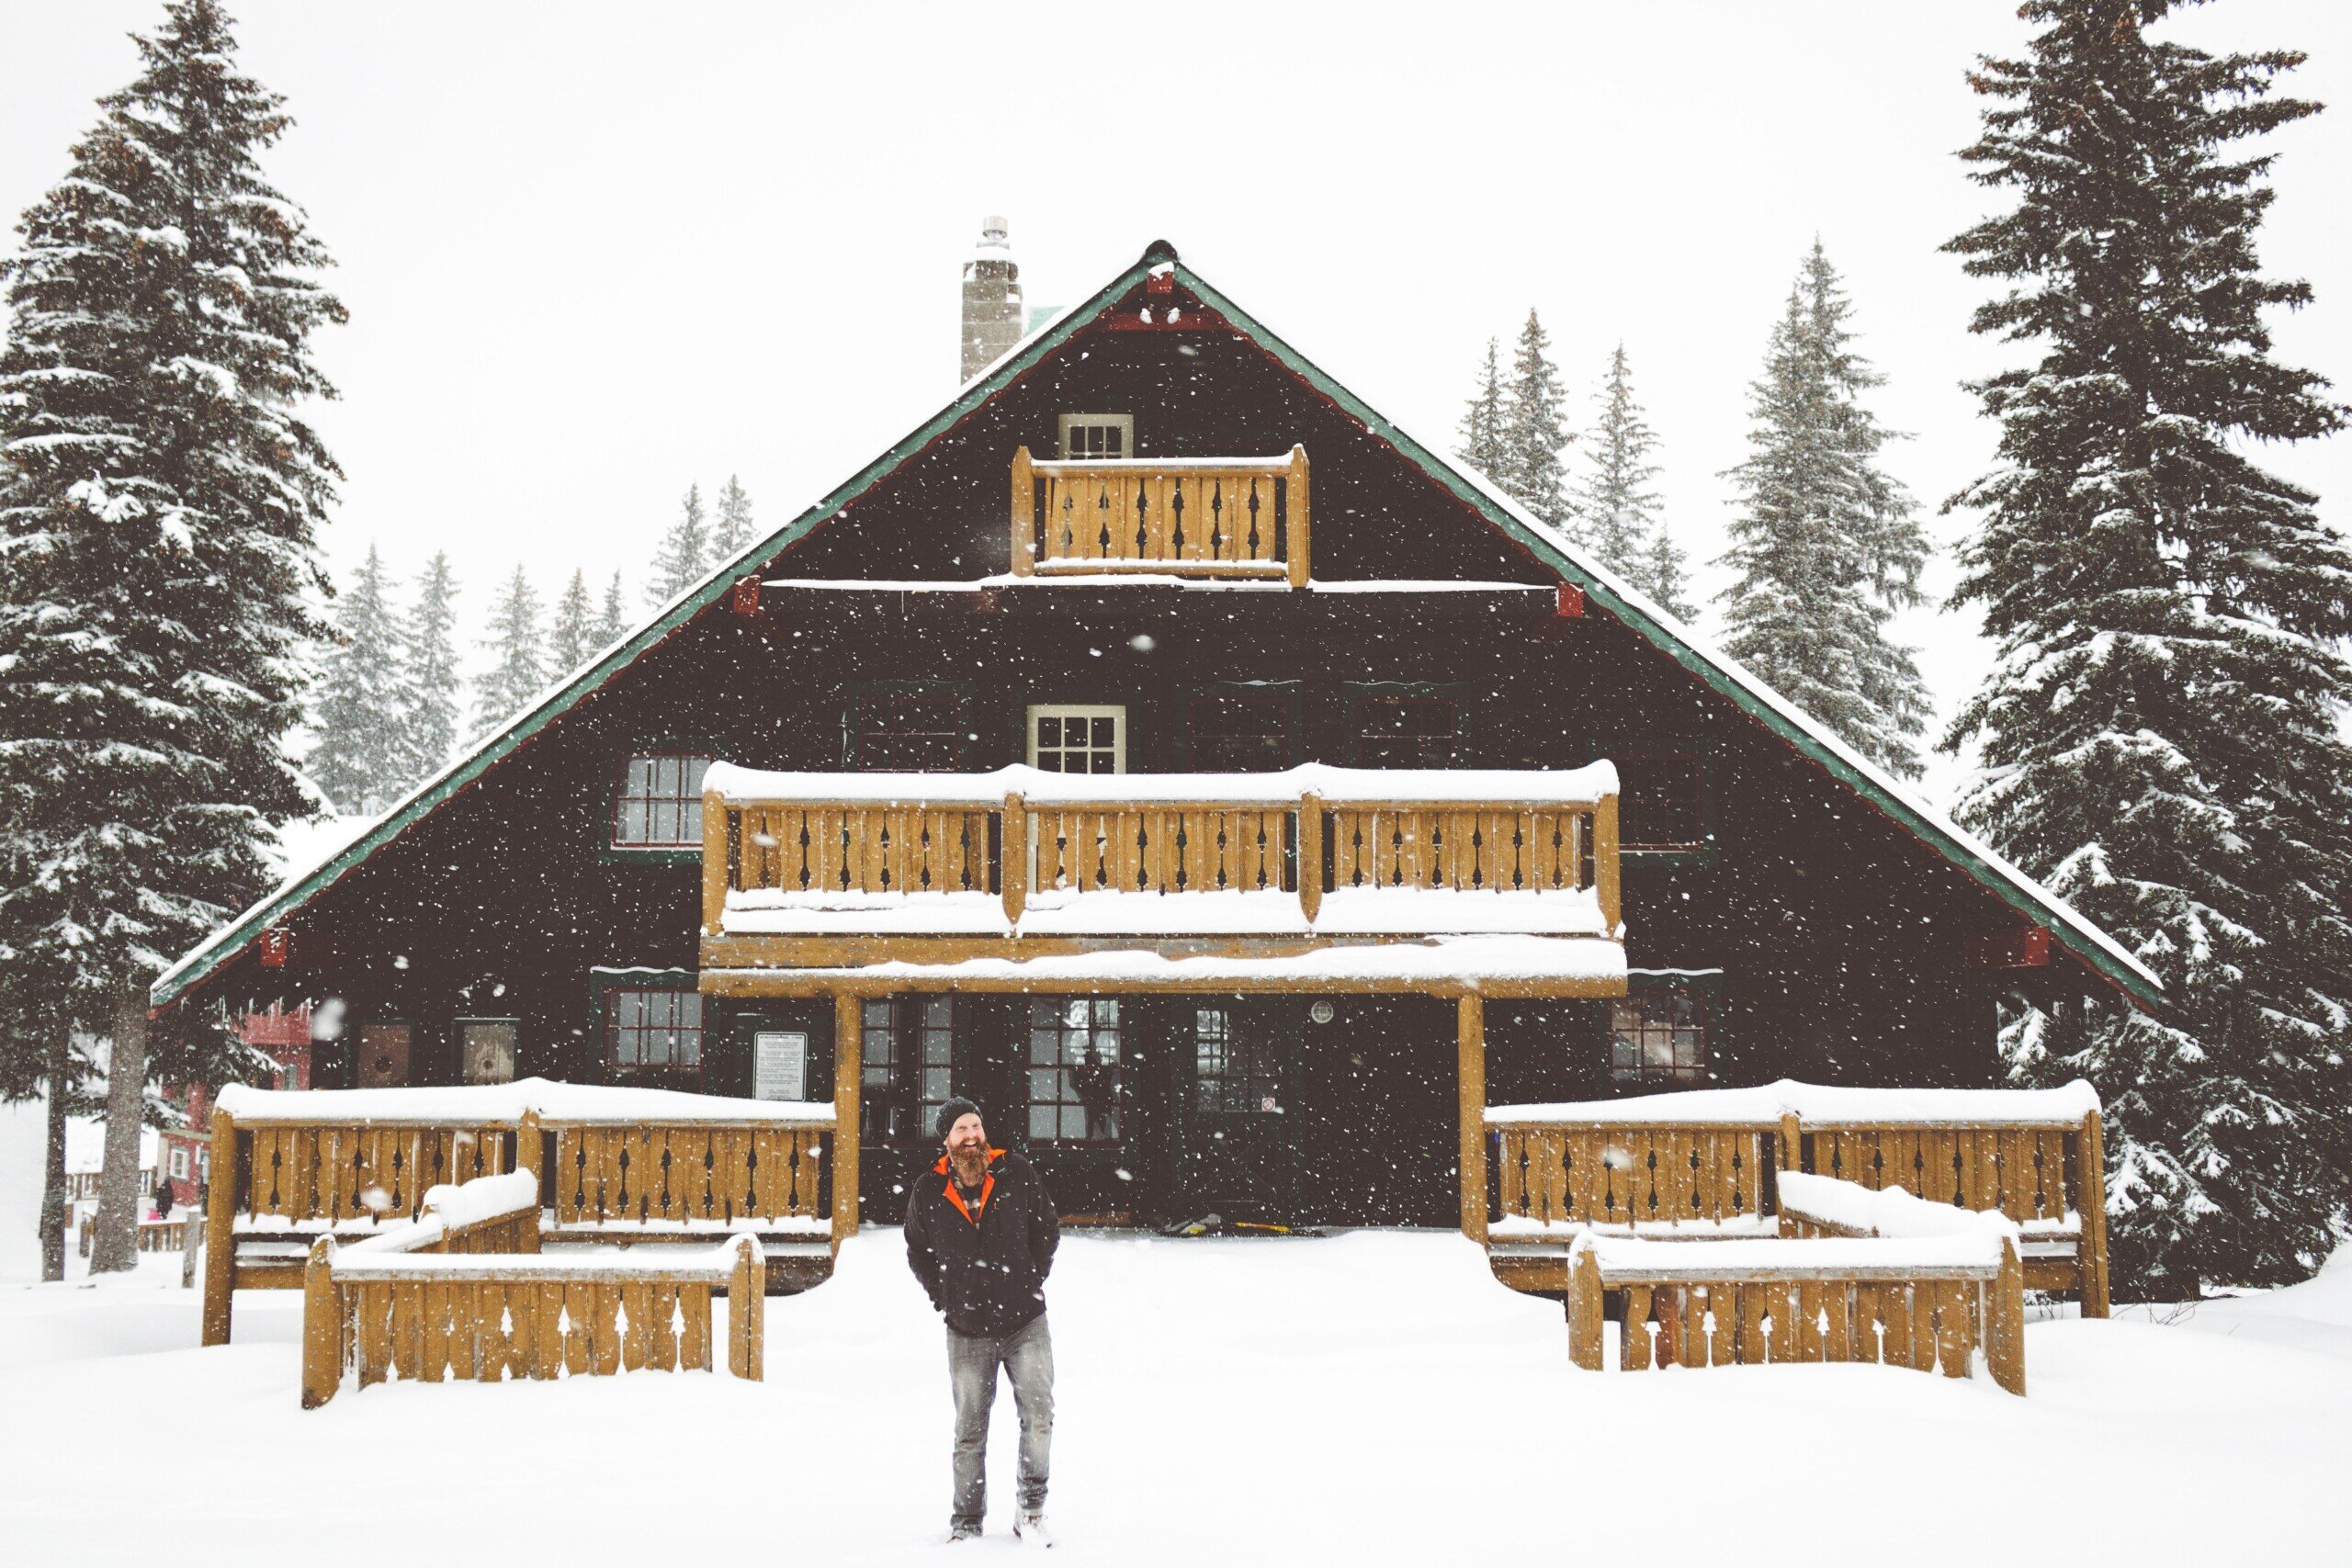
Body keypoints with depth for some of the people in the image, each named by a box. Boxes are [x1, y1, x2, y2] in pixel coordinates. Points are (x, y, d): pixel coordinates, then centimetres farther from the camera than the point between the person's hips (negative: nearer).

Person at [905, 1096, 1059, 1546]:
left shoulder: (1017, 1174, -4)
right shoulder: (926, 1193, -1)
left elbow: (1048, 1229, 9)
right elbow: (918, 1251, 15)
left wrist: (1032, 1281, 5)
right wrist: (943, 1295, 7)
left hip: (1026, 1323, -1)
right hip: (967, 1331, 1)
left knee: (1038, 1415, -10)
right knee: (969, 1432, 7)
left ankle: (1031, 1511, 3)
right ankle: (966, 1521, 19)